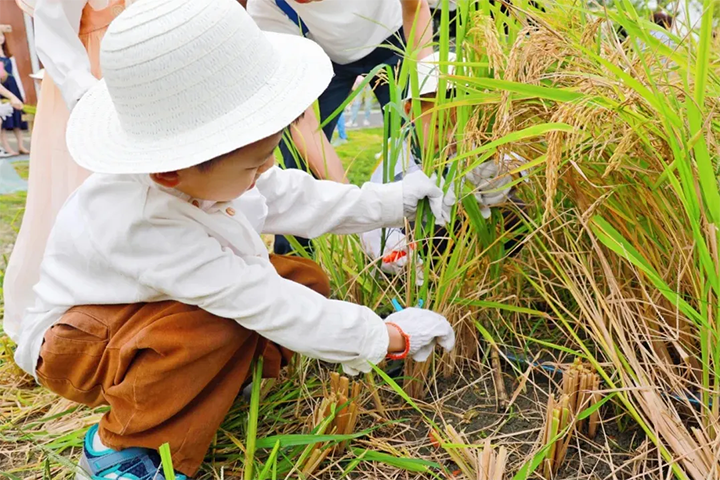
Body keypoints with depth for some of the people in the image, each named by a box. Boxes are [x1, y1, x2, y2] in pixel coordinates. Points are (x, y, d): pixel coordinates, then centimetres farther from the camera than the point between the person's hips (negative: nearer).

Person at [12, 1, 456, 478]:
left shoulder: (204, 170, -19)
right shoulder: (146, 226, -41)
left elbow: (294, 197, -5)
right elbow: (268, 304, -39)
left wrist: (393, 201, -3)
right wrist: (387, 339, -31)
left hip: (154, 311, 8)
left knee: (306, 279, -7)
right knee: (219, 322, -39)